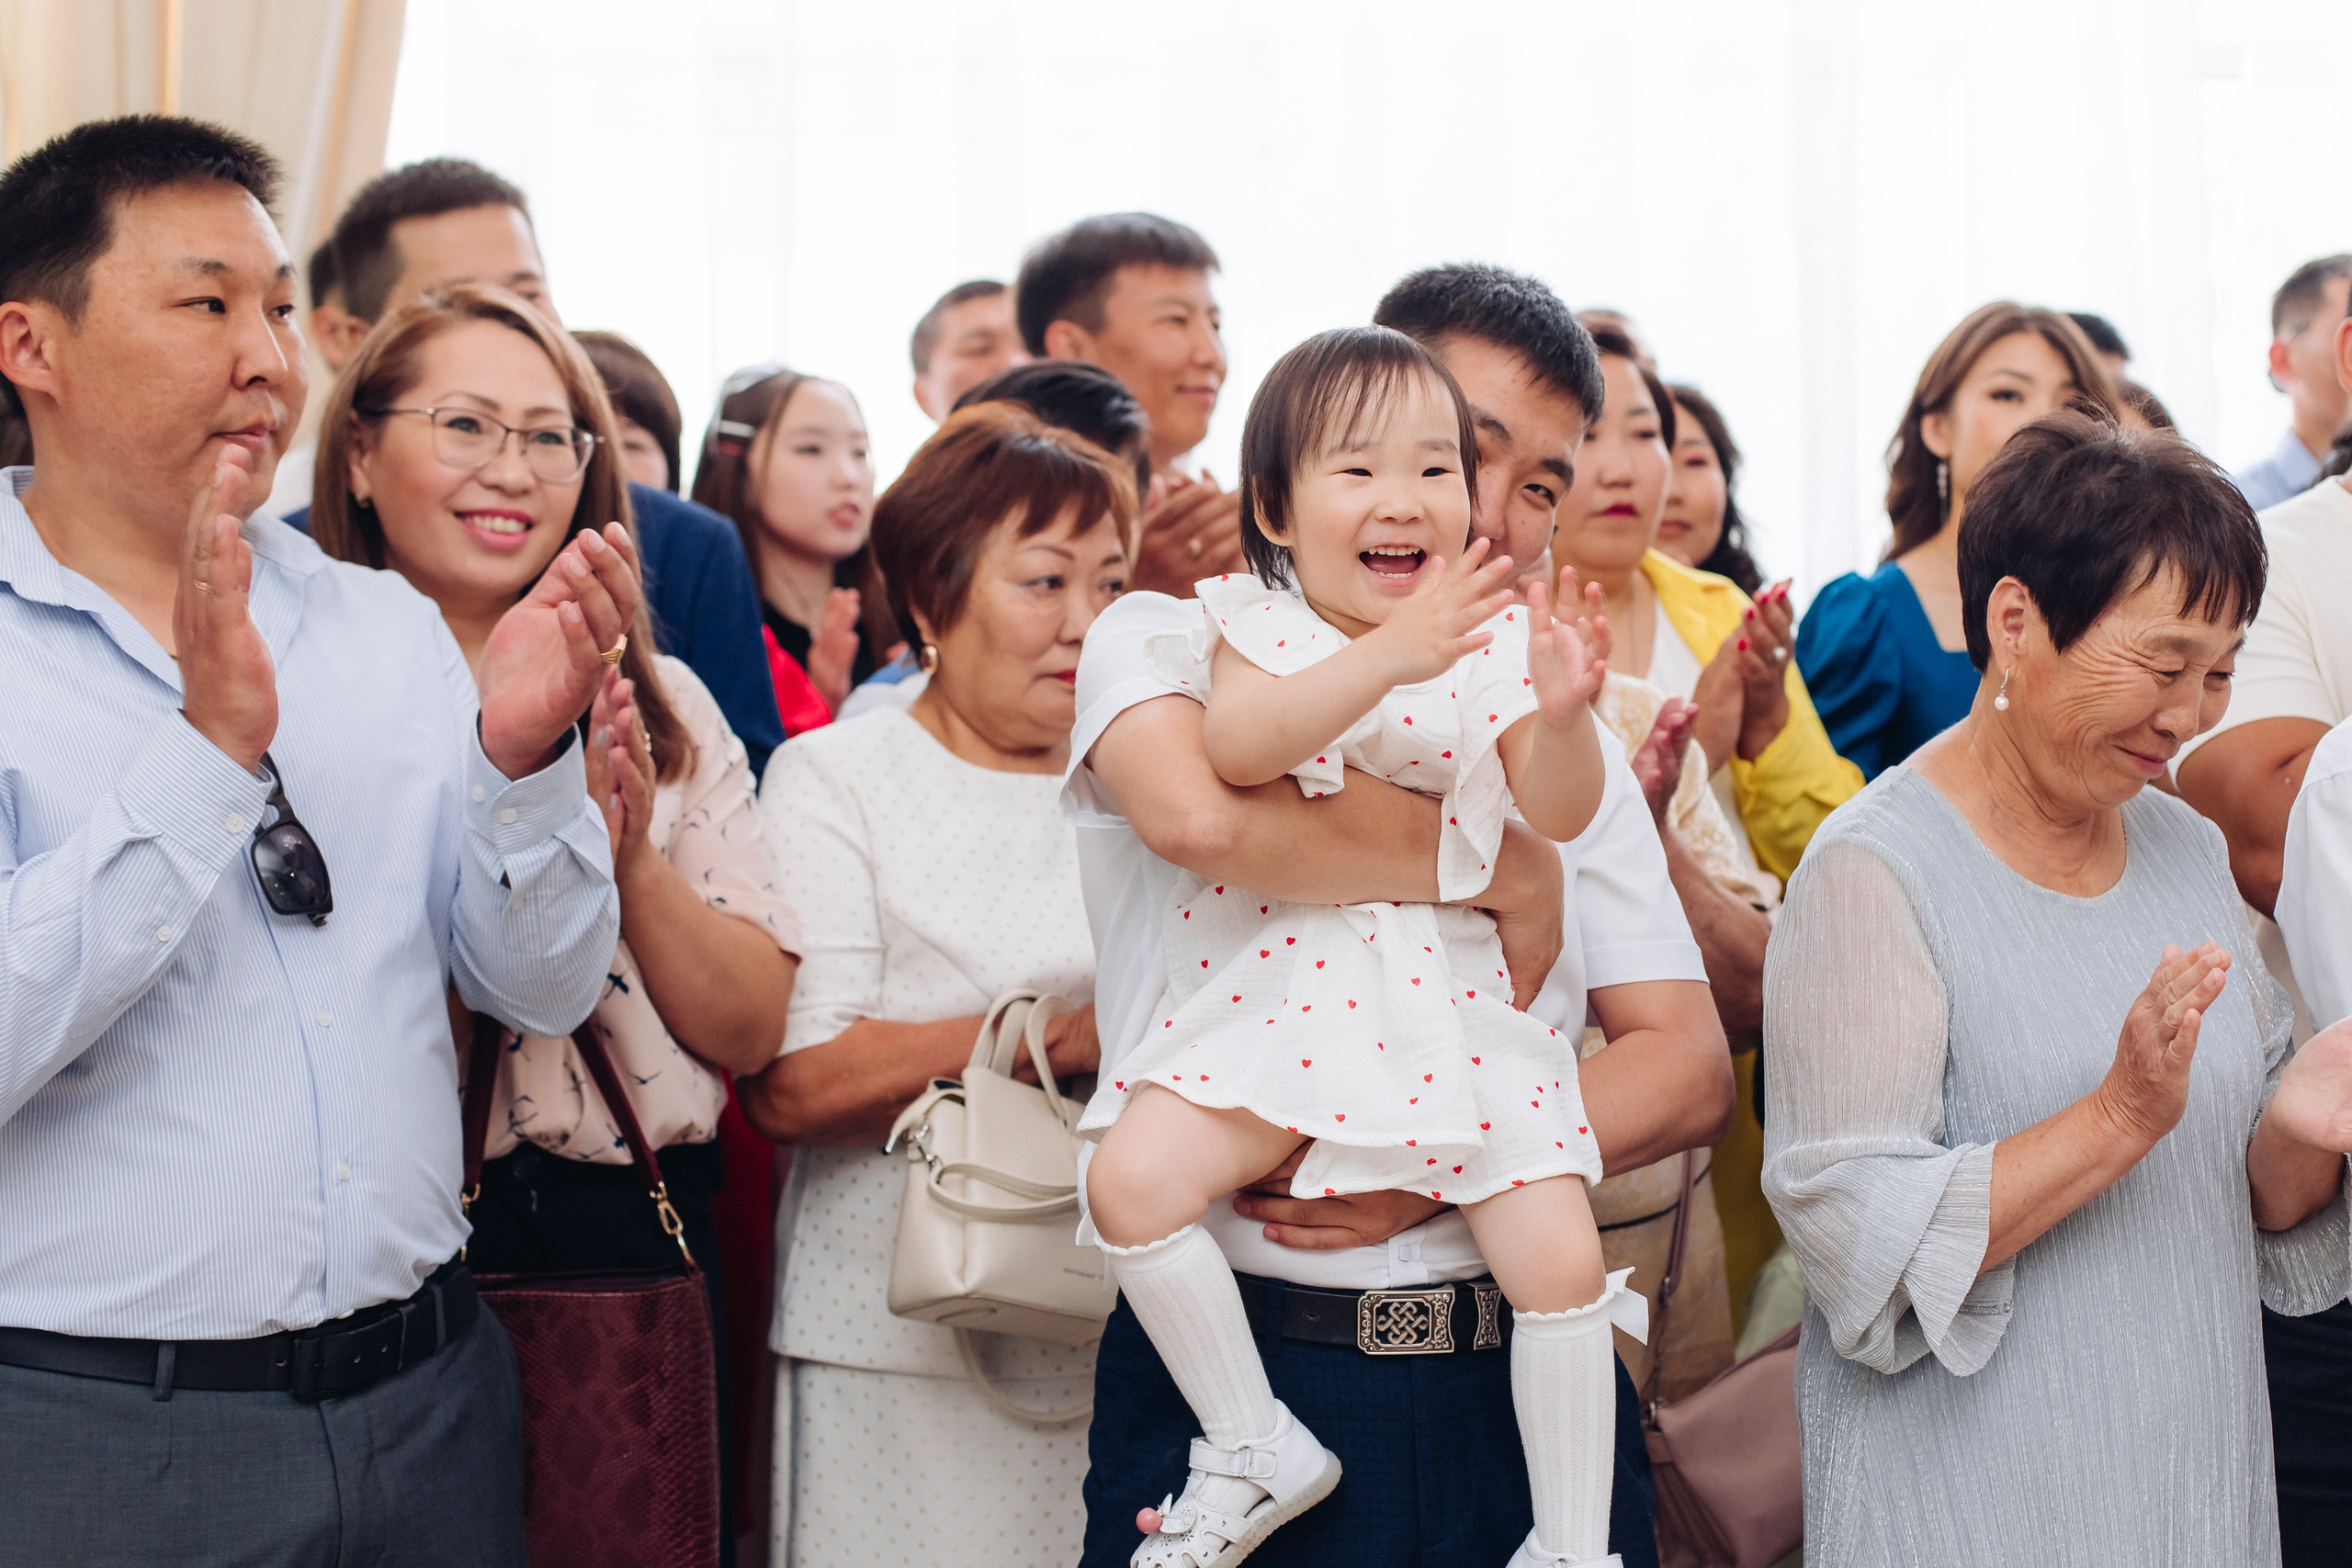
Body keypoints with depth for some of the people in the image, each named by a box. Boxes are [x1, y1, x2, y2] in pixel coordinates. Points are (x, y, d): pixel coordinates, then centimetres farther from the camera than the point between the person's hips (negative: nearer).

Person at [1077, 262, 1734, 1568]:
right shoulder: (1168, 645, 2)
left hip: (1523, 1382, 4)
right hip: (1232, 1376, -3)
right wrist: (1504, 871, -13)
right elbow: (1200, 812, -23)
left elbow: (1688, 1068, 5)